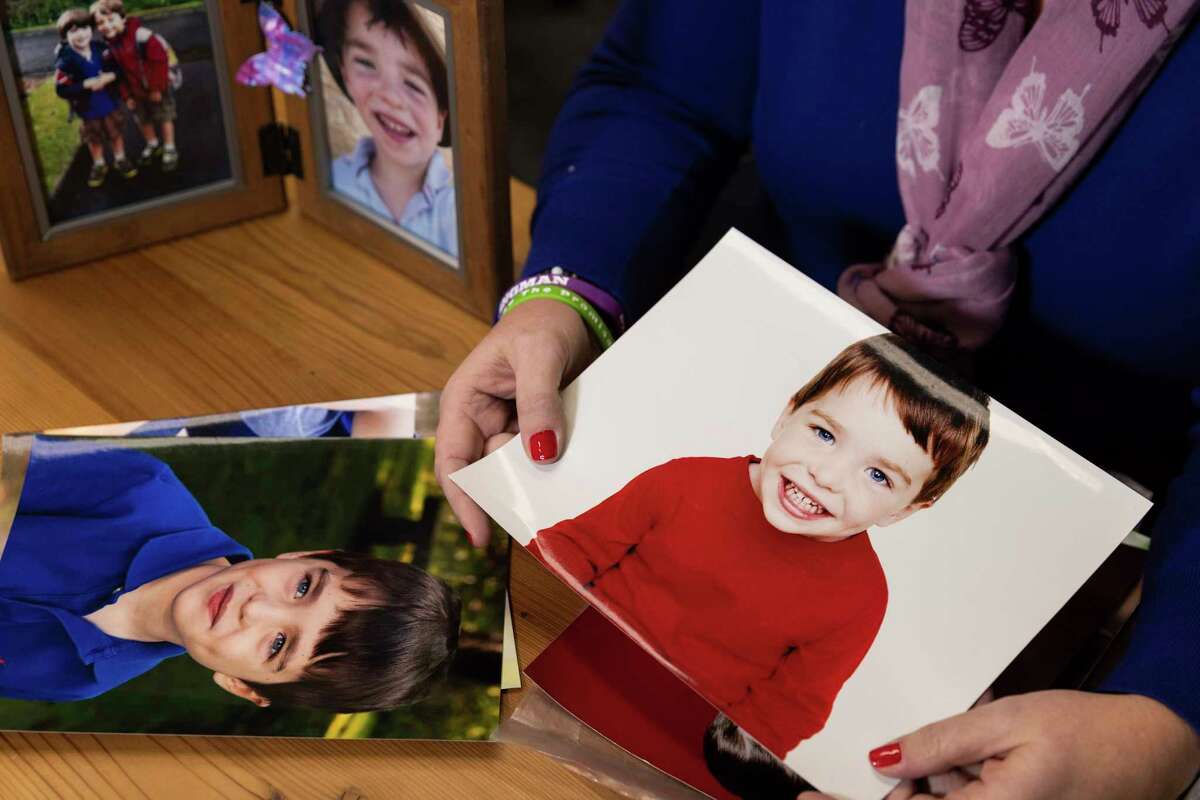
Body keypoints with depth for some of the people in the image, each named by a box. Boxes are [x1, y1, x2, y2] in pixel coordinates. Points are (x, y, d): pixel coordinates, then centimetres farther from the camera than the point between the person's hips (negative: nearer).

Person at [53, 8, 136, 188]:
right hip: (87, 109, -2)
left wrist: (110, 76, -26)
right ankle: (99, 165, 41)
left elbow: (119, 68, -5)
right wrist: (86, 84, -33)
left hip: (109, 103, 2)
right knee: (94, 139, 19)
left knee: (116, 133, 21)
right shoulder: (65, 60, -24)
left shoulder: (101, 49, -15)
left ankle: (120, 159, 44)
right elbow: (61, 89, -26)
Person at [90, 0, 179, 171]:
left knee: (164, 118, 11)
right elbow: (119, 72, 3)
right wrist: (126, 95, 2)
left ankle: (170, 150, 26)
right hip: (137, 91, 7)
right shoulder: (109, 45, -7)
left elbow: (160, 60, -26)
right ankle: (152, 145, 45)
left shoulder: (140, 35, -29)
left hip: (158, 88, -6)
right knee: (143, 119, 22)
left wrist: (157, 88, -22)